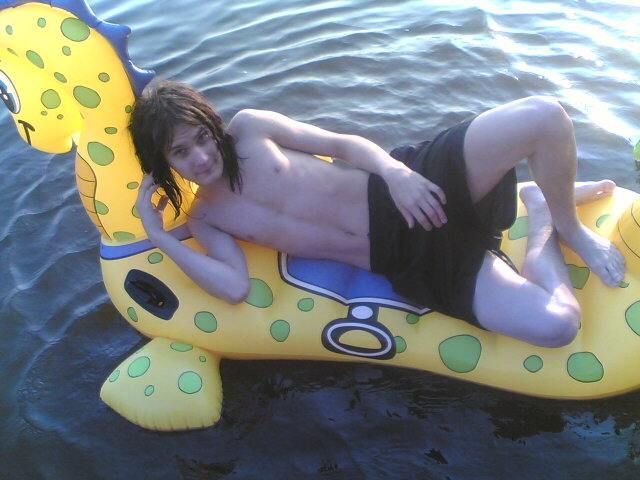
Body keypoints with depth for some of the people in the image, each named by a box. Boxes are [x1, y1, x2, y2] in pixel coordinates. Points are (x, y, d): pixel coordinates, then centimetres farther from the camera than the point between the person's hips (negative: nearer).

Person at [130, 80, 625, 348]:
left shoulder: (247, 127, 6)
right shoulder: (203, 219, 9)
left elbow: (345, 143, 5)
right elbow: (236, 286, -6)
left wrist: (394, 170, -15)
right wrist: (157, 234, -6)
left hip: (412, 184, 1)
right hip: (409, 263, 0)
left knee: (545, 116, -26)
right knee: (555, 326, -20)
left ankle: (557, 215, 8)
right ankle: (544, 228, 13)